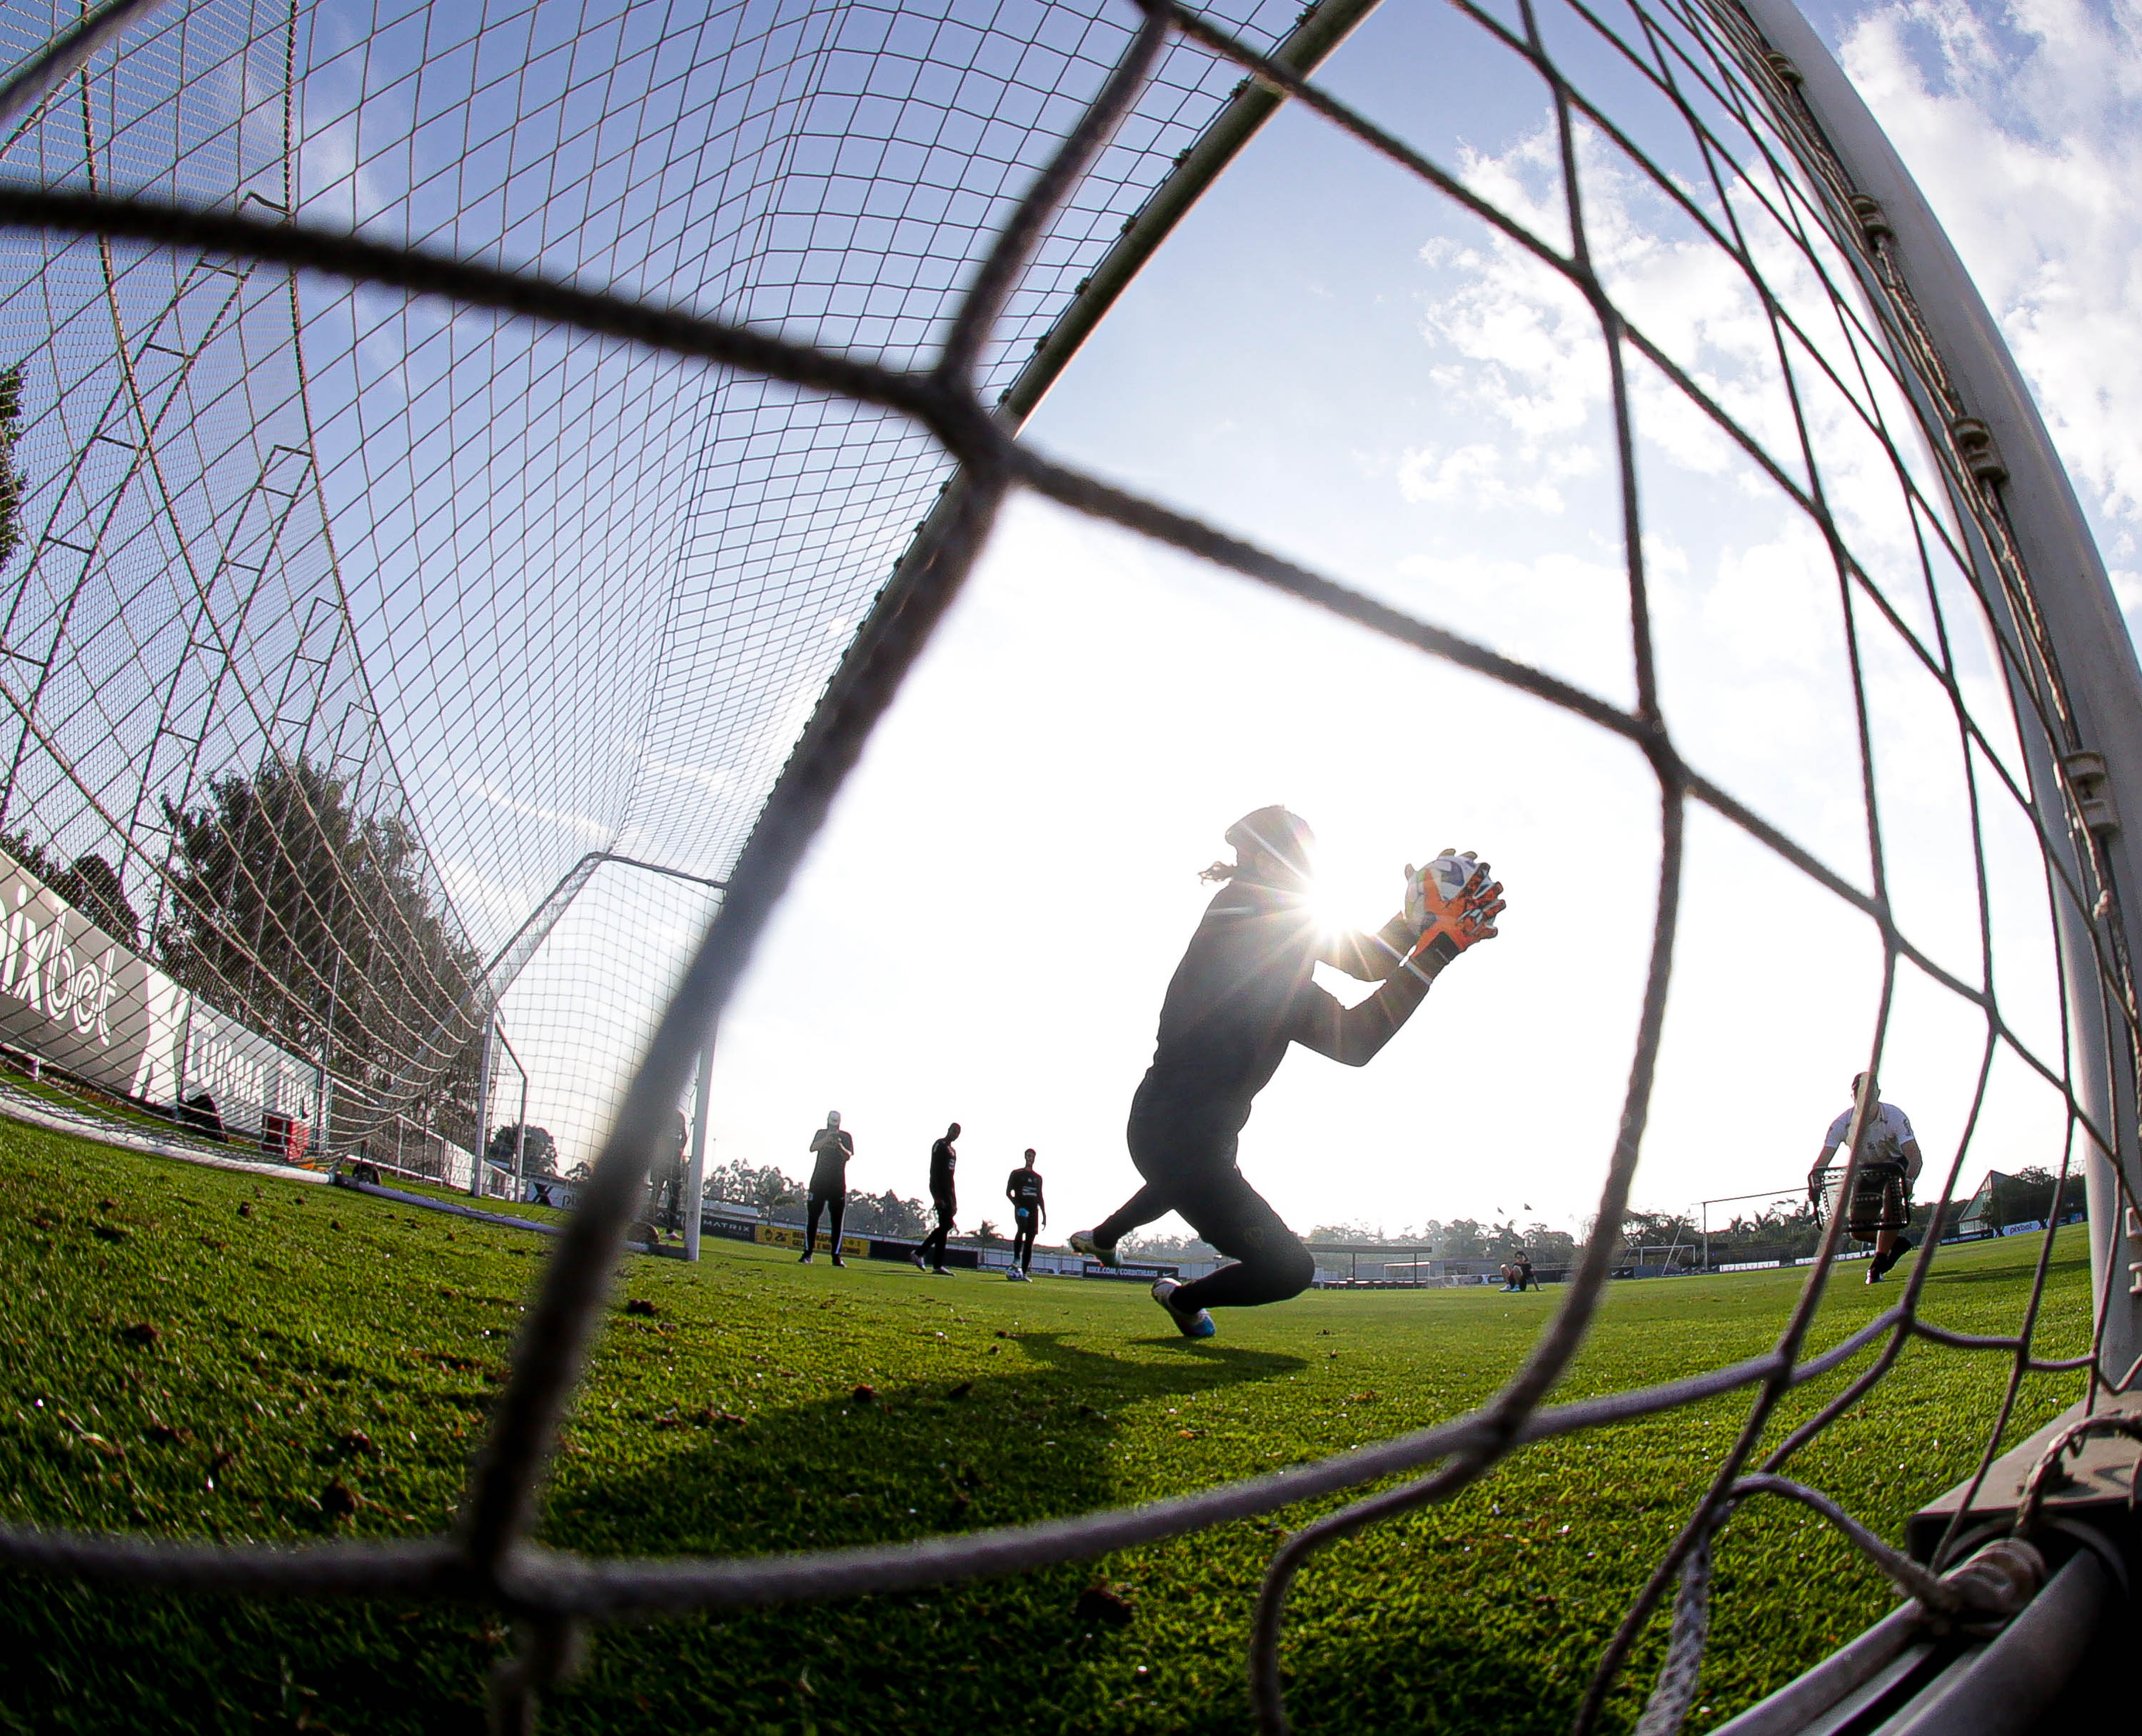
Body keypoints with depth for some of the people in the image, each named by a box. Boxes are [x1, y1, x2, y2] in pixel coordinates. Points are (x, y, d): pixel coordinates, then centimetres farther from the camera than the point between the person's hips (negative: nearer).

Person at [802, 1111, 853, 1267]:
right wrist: (827, 1138, -22)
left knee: (837, 1220, -3)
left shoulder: (846, 1136, 8)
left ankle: (836, 1256, -2)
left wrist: (840, 1146, -23)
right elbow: (812, 1148, -7)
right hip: (819, 1182, 0)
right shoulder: (821, 1133, 10)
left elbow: (848, 1156, -4)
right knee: (813, 1217, -3)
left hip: (838, 1184, 0)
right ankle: (807, 1253, 1)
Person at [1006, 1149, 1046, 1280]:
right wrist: (1017, 1205, -12)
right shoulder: (1016, 1173, 8)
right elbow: (1008, 1192, 3)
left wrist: (1044, 1215, 14)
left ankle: (1024, 1273, -1)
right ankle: (1016, 1260, -26)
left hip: (1033, 1210, 4)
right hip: (1021, 1209, -4)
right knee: (1021, 1229, -32)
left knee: (1029, 1241, -2)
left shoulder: (1037, 1177, 20)